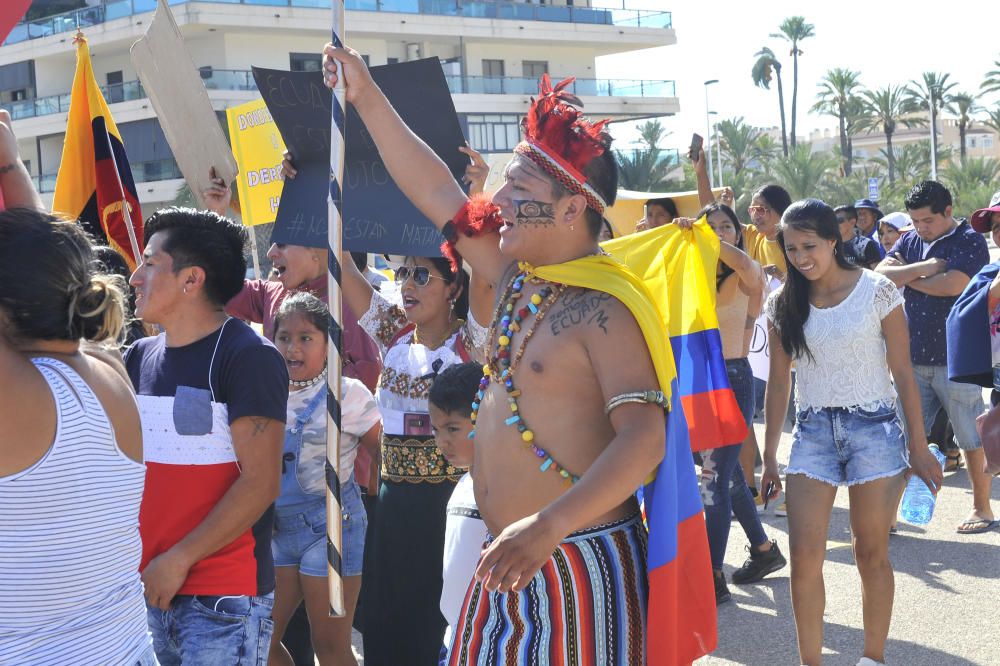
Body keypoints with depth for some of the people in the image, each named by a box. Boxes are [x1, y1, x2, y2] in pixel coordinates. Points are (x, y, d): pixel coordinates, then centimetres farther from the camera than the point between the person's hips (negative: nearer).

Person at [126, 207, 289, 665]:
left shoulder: (249, 357, -10)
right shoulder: (138, 358, 10)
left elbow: (260, 483, -15)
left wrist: (179, 560, -16)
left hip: (226, 599, -6)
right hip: (151, 589, 6)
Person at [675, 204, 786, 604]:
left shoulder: (744, 276, -7)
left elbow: (745, 266, -30)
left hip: (733, 377, -6)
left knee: (715, 477, -9)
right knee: (727, 474, 17)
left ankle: (714, 578, -5)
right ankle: (764, 550, 35)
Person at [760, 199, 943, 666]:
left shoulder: (877, 291, -5)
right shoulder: (784, 304, 4)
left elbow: (903, 373, -3)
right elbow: (778, 382, 9)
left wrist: (919, 446, -3)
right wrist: (769, 456, 9)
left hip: (874, 430, -2)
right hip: (813, 433, 3)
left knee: (871, 553, 5)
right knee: (804, 556, -6)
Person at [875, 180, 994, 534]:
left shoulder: (970, 242, -7)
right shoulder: (910, 241, 11)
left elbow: (952, 284, -21)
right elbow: (881, 274, -2)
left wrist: (905, 276, -7)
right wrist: (924, 268, -16)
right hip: (912, 358, 5)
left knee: (973, 439, 5)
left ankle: (982, 508, 19)